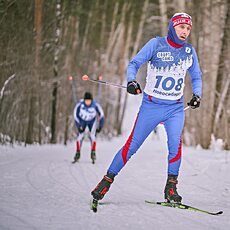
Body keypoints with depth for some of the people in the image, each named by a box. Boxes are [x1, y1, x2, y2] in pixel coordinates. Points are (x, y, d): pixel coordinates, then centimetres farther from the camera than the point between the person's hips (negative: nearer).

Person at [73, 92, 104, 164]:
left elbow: (101, 115, -16)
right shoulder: (79, 105, -31)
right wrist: (79, 126, -19)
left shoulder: (95, 105, -31)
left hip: (92, 121, 0)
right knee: (80, 136, -13)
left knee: (92, 136, -16)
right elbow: (76, 115, -16)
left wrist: (100, 126, -16)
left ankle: (93, 153, -6)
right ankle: (77, 154, -4)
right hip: (82, 121, 0)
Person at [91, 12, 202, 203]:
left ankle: (171, 187, -6)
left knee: (175, 143, -20)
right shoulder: (156, 44, -6)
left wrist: (197, 95, 1)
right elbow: (134, 63, -7)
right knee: (132, 145, -1)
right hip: (151, 105, -2)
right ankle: (107, 181, 13)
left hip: (176, 108, 2)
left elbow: (196, 77, 18)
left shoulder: (190, 51, 4)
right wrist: (131, 81, -26)